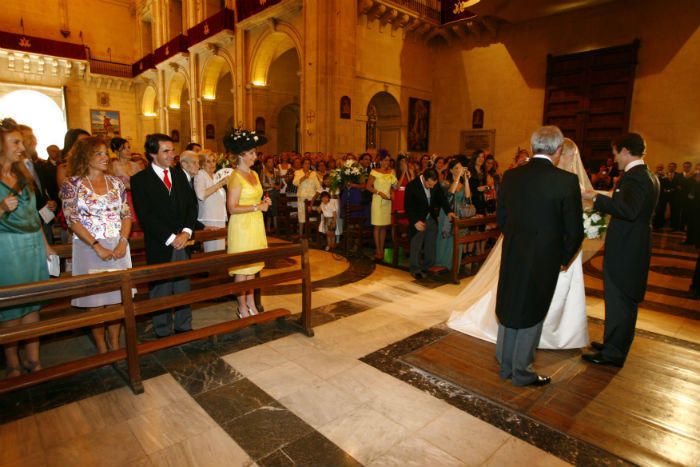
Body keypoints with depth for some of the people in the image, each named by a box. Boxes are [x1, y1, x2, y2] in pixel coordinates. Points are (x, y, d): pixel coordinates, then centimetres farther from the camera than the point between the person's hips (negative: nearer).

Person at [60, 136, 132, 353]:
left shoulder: (116, 182, 7)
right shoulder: (72, 184, -3)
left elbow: (126, 214, 6)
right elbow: (72, 219, -9)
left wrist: (123, 242, -9)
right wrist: (97, 246, -15)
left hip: (118, 248, 3)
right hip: (89, 248, -3)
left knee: (116, 296, 7)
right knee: (95, 299, 6)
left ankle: (115, 345, 21)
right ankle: (102, 348, 20)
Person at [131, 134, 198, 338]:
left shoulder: (179, 174, 11)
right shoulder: (140, 179, -4)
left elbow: (191, 204, 8)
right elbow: (145, 216, -10)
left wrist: (186, 232, -6)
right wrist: (171, 238, -14)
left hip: (183, 242, 4)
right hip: (159, 246, -4)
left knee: (183, 288, 11)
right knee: (161, 291, 6)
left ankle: (184, 328, 24)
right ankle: (163, 333, 20)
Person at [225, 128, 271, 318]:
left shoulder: (254, 174, 11)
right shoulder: (236, 177, -13)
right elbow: (232, 208, -18)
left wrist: (263, 202, 2)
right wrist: (257, 207, -18)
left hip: (256, 225, 8)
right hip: (241, 226, -7)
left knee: (252, 266, 13)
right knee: (242, 268, 2)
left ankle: (251, 303, 23)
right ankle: (242, 307, 14)